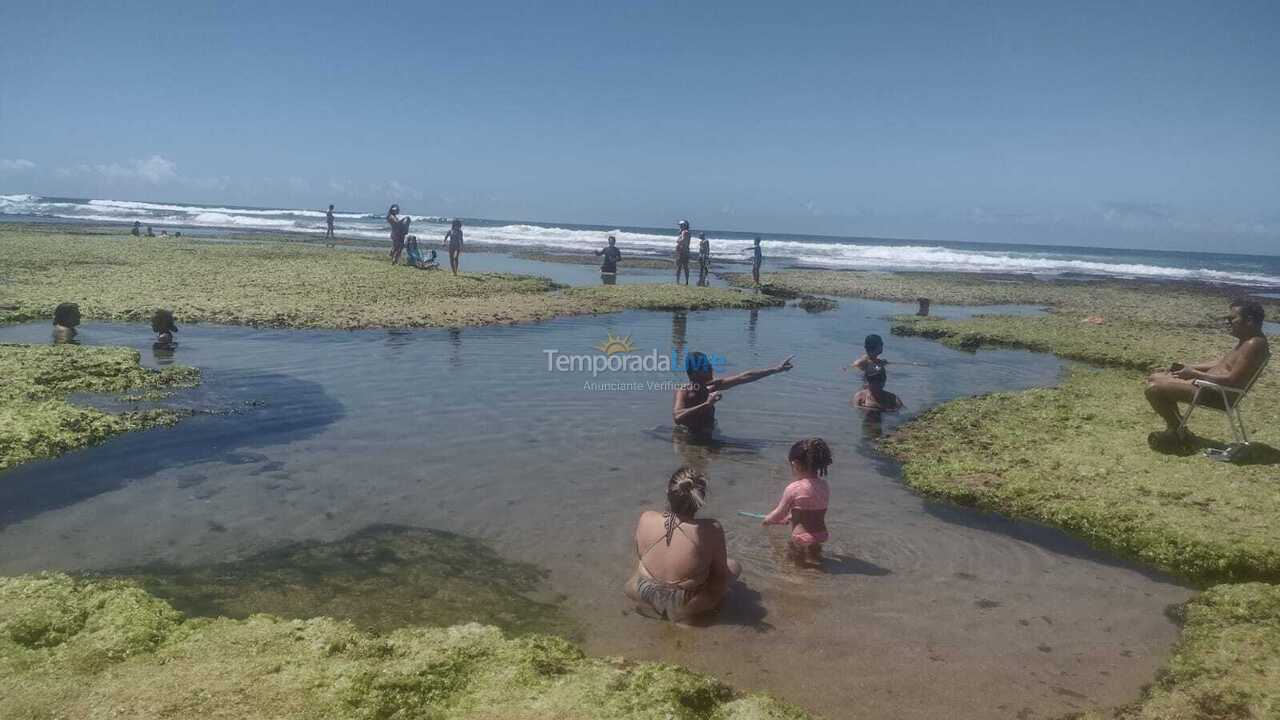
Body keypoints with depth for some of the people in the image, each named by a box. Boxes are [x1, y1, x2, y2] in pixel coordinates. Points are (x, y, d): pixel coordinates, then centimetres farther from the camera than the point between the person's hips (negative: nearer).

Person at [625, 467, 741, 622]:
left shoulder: (646, 519, -16)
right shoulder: (711, 530, -25)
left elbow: (639, 557, 3)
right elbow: (720, 573, -11)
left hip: (642, 595, 3)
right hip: (682, 608, -3)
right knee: (734, 566, 17)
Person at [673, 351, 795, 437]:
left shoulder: (711, 387, -4)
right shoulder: (683, 393, -20)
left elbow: (744, 377, -2)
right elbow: (677, 418, -40)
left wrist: (776, 369, -1)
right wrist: (706, 404, -43)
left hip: (707, 436, 6)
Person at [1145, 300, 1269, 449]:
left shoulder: (1254, 344, -18)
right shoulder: (1246, 340, 14)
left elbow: (1232, 380, -24)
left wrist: (1195, 373, -17)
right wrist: (1188, 367, 12)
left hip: (1218, 395, -11)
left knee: (1154, 389, -20)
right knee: (1154, 378, 13)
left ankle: (1180, 434, -1)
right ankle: (1175, 426, 14)